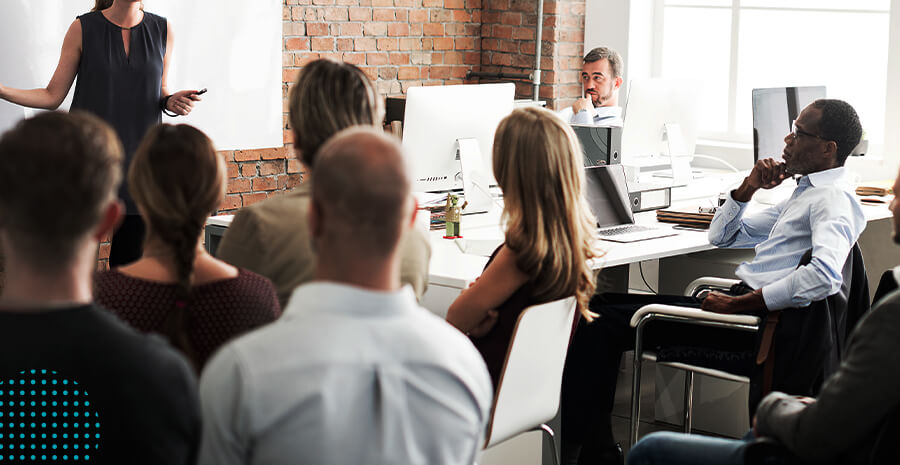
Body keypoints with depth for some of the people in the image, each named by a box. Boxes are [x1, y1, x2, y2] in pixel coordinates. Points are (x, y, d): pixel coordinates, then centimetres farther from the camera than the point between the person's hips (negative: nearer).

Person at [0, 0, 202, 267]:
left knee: (130, 264, 4)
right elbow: (52, 96, 0)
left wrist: (171, 101, -5)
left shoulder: (162, 31, 4)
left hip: (137, 161, 2)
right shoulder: (83, 29, -3)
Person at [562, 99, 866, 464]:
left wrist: (738, 304, -26)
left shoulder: (833, 200, -10)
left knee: (601, 323, -16)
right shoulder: (805, 192, 22)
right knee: (601, 305, 6)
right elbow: (721, 236, 28)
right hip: (742, 302, 11)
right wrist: (750, 187, 10)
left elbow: (825, 275, -31)